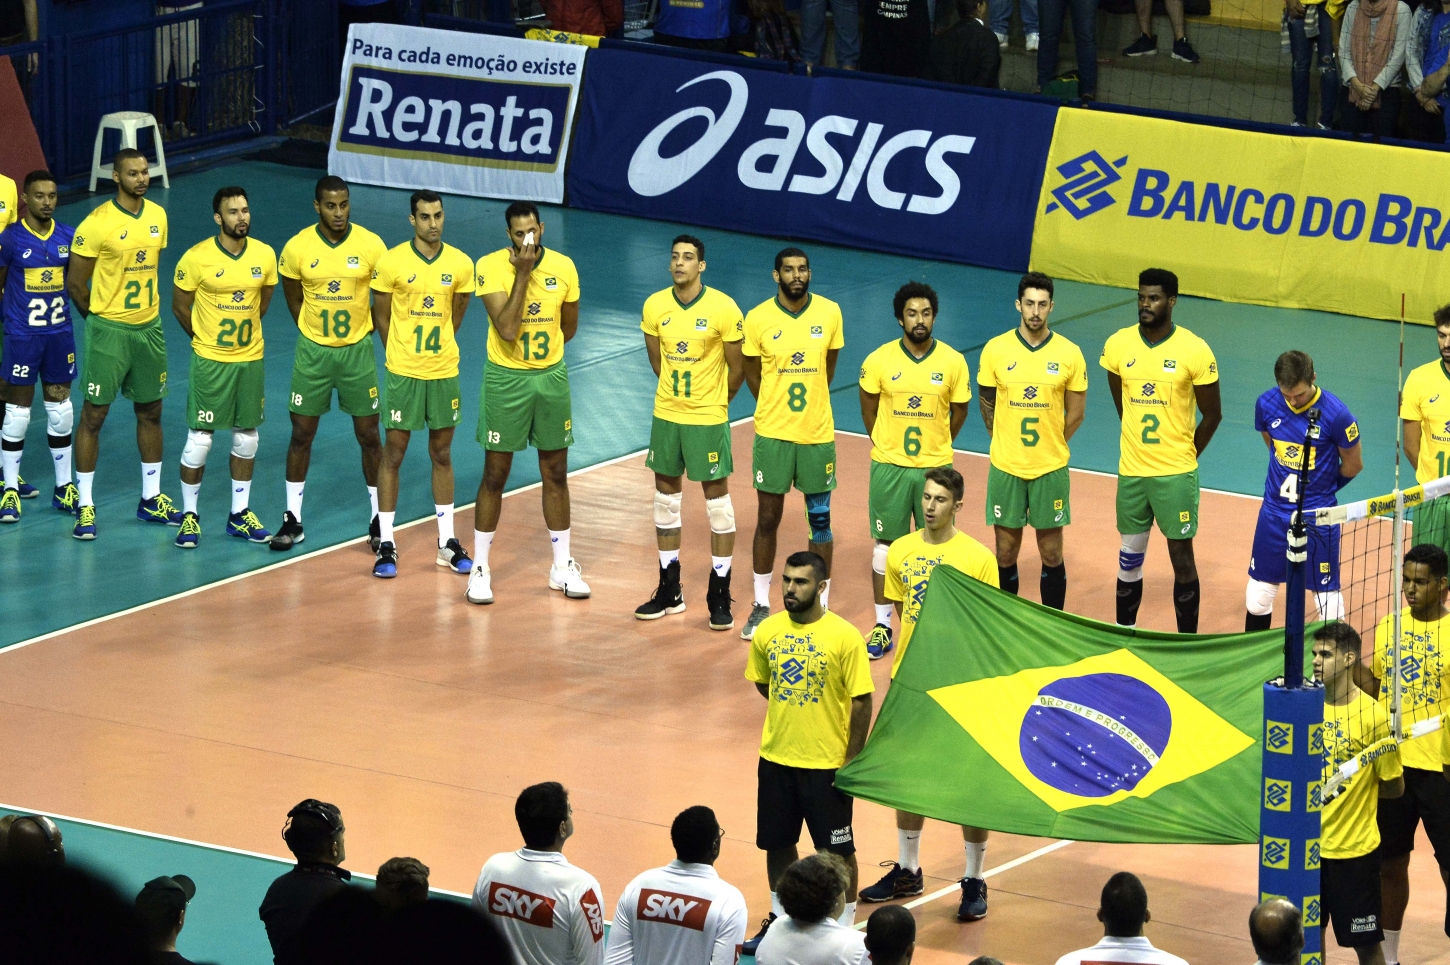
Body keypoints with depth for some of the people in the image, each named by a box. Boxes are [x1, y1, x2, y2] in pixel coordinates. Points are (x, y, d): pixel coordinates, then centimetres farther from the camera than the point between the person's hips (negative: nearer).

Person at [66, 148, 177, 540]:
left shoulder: (157, 215, 3)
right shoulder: (97, 224, -16)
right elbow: (75, 283, -10)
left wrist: (146, 311, 13)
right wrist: (103, 319, 0)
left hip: (149, 328, 6)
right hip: (108, 332, -6)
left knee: (150, 412, 14)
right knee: (94, 415, -1)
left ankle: (151, 499, 26)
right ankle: (85, 506, 6)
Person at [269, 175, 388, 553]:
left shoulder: (371, 245, -10)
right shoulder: (297, 248, -9)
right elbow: (294, 300, 7)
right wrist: (317, 333, 8)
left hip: (358, 351, 0)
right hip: (312, 352, 0)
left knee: (369, 436, 5)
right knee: (301, 434, 6)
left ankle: (378, 518, 18)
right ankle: (293, 519, 16)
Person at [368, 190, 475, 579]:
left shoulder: (460, 264, -2)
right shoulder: (391, 262, -9)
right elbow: (381, 316, 2)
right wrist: (402, 354, 8)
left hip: (444, 372, 2)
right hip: (403, 372, -2)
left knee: (442, 455, 12)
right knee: (393, 455, 2)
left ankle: (448, 542, 20)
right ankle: (386, 544, 9)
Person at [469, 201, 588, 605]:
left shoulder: (563, 267, -5)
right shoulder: (491, 266, -15)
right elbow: (507, 329, -25)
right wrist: (523, 273, -25)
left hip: (551, 377, 3)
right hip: (505, 379, -3)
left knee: (556, 474, 11)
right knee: (495, 475, 3)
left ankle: (562, 567, 22)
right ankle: (480, 569, 14)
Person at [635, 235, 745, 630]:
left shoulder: (723, 309, -13)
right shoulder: (655, 306, -2)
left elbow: (736, 368, -4)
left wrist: (713, 403, 6)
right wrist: (679, 392, 12)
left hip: (708, 419, -4)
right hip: (666, 415, 4)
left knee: (717, 501, 2)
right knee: (666, 497, 11)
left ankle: (720, 594, 9)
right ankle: (669, 590, 23)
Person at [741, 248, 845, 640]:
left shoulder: (829, 313, -4)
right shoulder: (758, 319, -7)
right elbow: (752, 372, 6)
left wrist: (808, 403, 11)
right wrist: (777, 407, 8)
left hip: (818, 434, 1)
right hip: (773, 433, -1)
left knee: (820, 519, 6)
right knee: (767, 519, 6)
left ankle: (821, 607, 16)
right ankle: (761, 605, 19)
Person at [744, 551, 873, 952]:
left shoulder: (845, 637, -14)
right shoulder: (767, 632, -1)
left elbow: (861, 702, -12)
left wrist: (852, 761, -12)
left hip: (826, 764, -4)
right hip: (776, 757, 4)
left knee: (837, 850, 5)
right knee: (777, 842, 16)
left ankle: (845, 926, 18)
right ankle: (779, 916, 33)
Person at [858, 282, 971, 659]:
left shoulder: (953, 362, -5)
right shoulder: (879, 360, -6)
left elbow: (959, 411, 8)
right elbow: (869, 410, 7)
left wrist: (934, 446, 11)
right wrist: (888, 445, 10)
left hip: (935, 467, 0)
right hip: (889, 467, 0)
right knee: (886, 543, 6)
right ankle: (882, 625, 13)